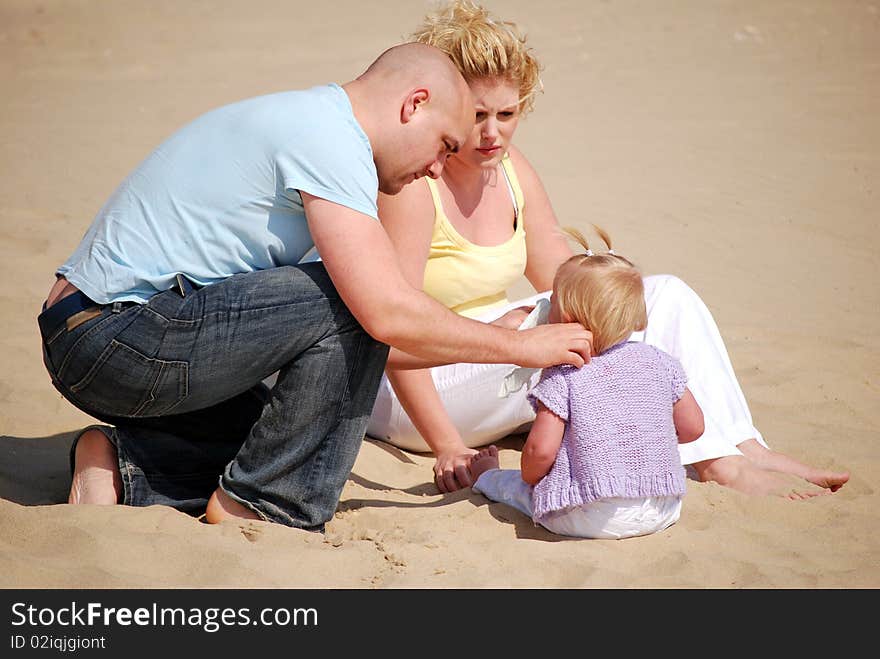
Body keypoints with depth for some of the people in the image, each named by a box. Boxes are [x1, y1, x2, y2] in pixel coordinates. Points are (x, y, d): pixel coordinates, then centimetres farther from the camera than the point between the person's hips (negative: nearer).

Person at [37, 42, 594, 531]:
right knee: (353, 306, -17)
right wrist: (522, 346, -9)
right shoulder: (329, 137, -15)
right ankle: (257, 505, -7)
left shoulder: (304, 121, 17)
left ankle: (124, 463, 7)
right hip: (116, 336, -10)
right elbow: (386, 313, -23)